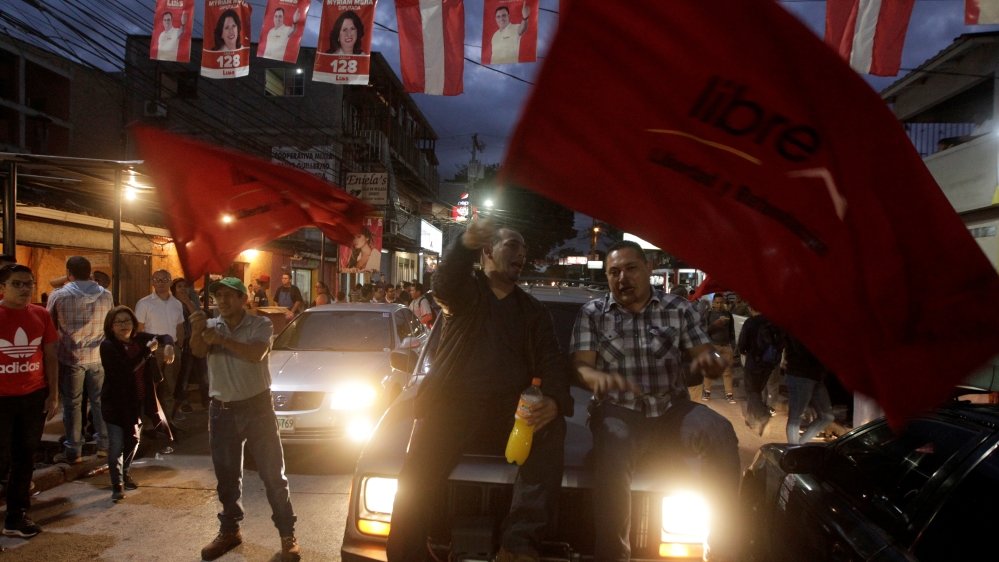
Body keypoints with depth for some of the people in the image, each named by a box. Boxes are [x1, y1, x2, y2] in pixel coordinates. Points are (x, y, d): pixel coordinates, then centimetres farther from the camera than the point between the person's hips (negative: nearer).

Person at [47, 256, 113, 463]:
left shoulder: (58, 295, -9)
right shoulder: (106, 296, -2)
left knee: (72, 404, 7)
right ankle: (104, 445, 20)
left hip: (71, 357, -2)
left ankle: (73, 452, 13)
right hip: (98, 356, 3)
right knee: (100, 401, 12)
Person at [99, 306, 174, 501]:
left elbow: (165, 337, 11)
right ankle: (117, 485, 6)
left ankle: (124, 474, 38)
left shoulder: (140, 339, -1)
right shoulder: (108, 346, -17)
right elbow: (127, 367, -29)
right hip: (116, 402, -6)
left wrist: (168, 345, -13)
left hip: (137, 400, 6)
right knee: (117, 444, -4)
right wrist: (149, 349, -21)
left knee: (133, 440, 18)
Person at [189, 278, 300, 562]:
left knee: (273, 473, 2)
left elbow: (257, 354, -23)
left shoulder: (260, 324, -5)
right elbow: (198, 351, -17)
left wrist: (222, 339, -29)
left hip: (257, 407, -3)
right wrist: (197, 332, -38)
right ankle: (229, 530, 32)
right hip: (222, 411, 3)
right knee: (227, 476, 15)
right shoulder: (210, 326, 4)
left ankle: (287, 534, 12)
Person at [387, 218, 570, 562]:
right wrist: (467, 244, -39)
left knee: (551, 430, -29)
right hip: (453, 405, -2)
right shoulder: (466, 291, 9)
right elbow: (443, 285, -17)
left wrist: (554, 401, -17)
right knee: (417, 482, -23)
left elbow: (552, 362, 7)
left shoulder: (534, 311, 18)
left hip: (511, 411, 2)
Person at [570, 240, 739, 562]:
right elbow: (580, 366, -2)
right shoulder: (592, 314, 7)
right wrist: (598, 377, -27)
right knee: (613, 453, -34)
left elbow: (706, 356, 6)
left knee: (719, 432, -27)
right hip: (619, 411, -2)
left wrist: (711, 361, -20)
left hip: (672, 410, 2)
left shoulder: (679, 309, 10)